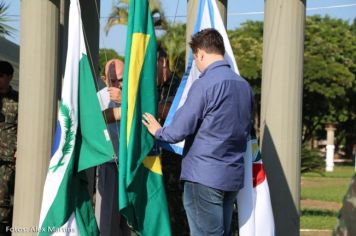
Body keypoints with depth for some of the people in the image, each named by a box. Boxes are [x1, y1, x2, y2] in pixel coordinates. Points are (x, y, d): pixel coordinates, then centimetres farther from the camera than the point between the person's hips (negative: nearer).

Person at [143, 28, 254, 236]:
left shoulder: (204, 85, -14)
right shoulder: (244, 86, 9)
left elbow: (180, 130, -12)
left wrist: (158, 131, 9)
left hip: (204, 176, -7)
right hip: (233, 176, 7)